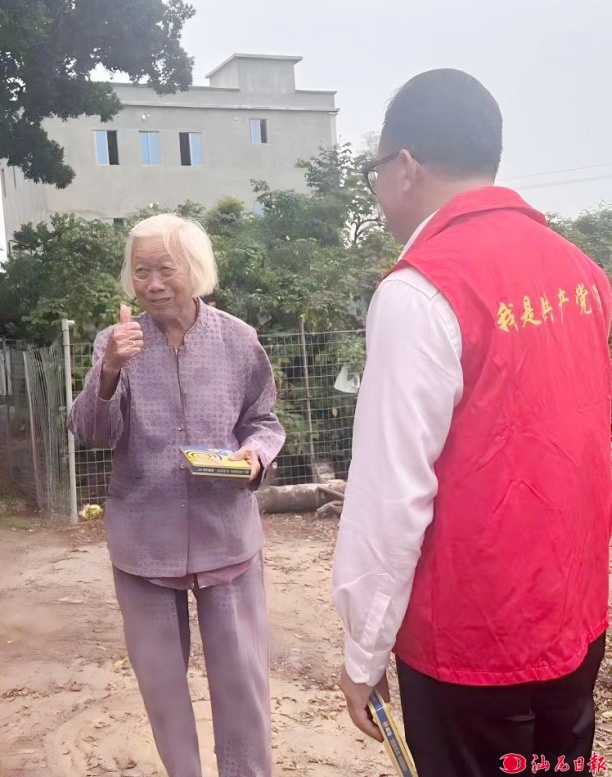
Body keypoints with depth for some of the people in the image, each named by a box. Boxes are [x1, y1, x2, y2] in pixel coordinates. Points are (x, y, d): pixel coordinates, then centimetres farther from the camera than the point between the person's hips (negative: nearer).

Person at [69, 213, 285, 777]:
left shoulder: (238, 340, -4)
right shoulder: (118, 342, -4)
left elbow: (265, 420, 6)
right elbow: (91, 435, -12)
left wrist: (256, 451, -16)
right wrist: (109, 373, -29)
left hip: (226, 533, -1)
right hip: (145, 537, 1)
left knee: (242, 674, 7)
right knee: (160, 676, 15)